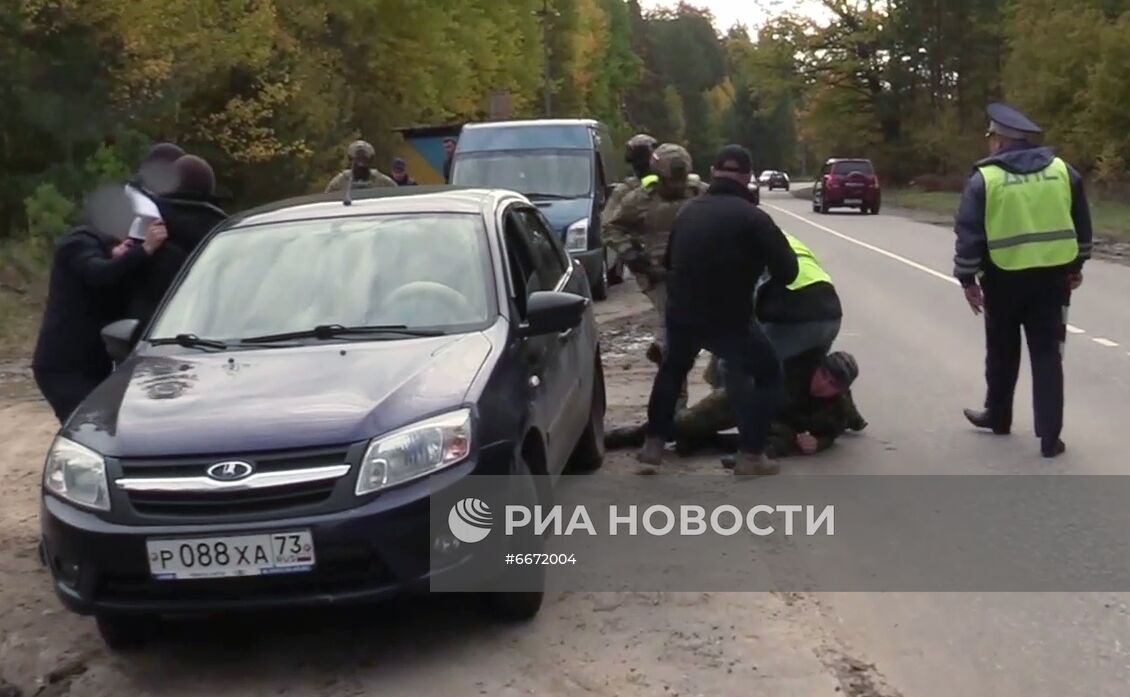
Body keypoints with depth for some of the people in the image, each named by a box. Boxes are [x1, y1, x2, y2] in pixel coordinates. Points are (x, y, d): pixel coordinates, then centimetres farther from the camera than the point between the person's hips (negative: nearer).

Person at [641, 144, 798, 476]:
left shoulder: (688, 211, 8)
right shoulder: (753, 217, -11)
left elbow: (669, 262, 20)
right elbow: (787, 271, -10)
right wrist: (749, 264, 9)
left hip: (681, 313, 5)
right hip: (728, 319, -5)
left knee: (671, 371, 30)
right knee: (768, 375, 12)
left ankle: (654, 443, 31)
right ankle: (751, 455, 5)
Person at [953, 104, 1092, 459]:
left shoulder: (985, 178, -7)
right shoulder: (1062, 170, 5)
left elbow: (969, 233, -10)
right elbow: (1082, 224, 12)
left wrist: (967, 278, -2)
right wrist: (1076, 265, 22)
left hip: (1005, 278, -2)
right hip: (1052, 275, 2)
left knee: (1002, 351, 16)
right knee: (1047, 354, 5)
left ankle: (998, 416, 32)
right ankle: (1050, 435, 1)